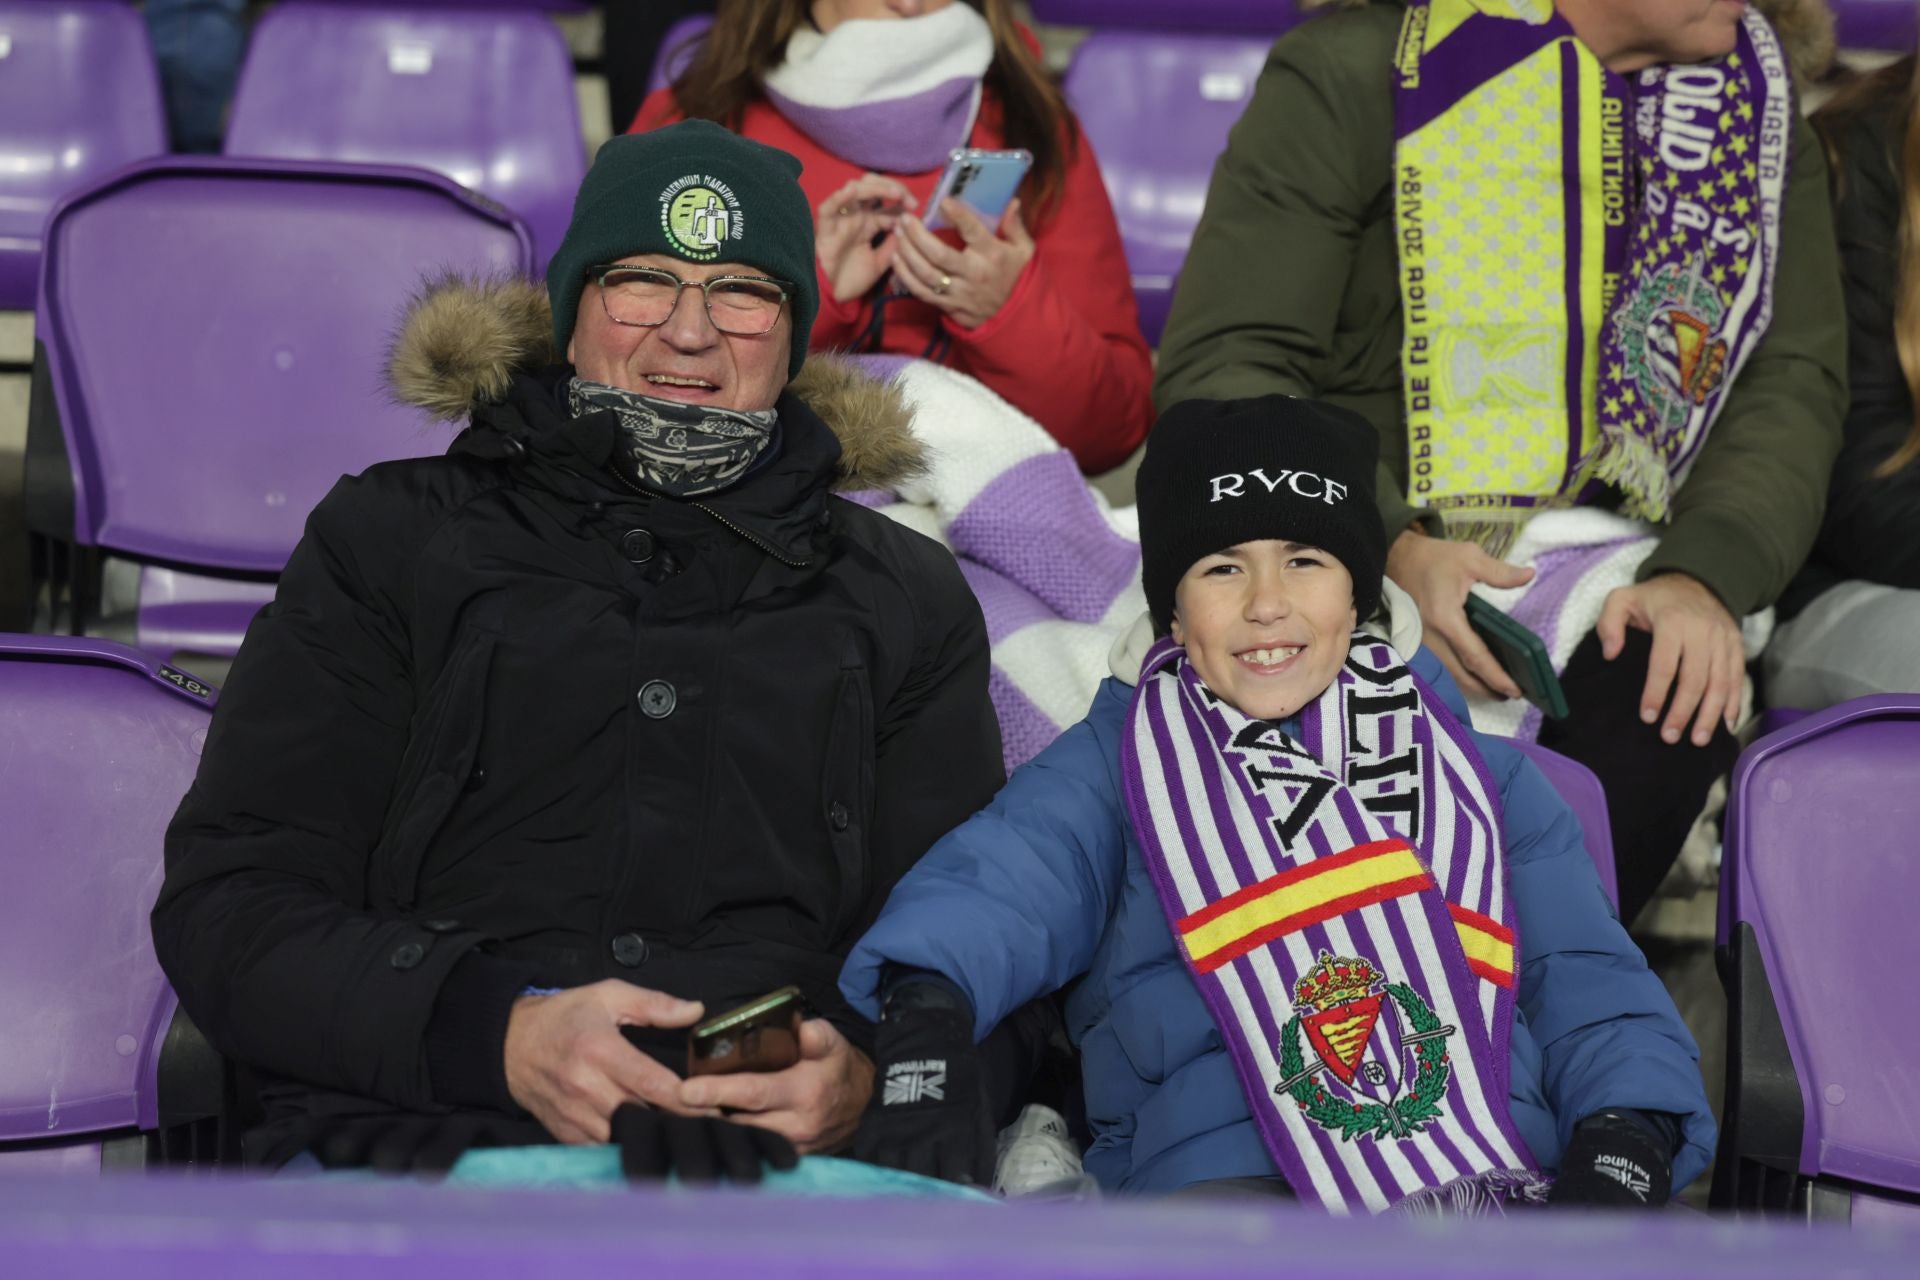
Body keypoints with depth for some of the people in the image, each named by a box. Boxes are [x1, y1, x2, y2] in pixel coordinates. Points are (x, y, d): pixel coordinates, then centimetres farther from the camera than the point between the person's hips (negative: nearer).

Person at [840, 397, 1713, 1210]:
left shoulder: (1483, 775, 26)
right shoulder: (1115, 765, 19)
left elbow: (1588, 981, 18)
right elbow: (996, 885, -2)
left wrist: (1620, 1150, -4)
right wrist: (927, 1019, -25)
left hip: (1497, 1174, 1)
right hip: (1220, 1164, -1)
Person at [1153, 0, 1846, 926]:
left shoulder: (1756, 114, 11)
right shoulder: (1352, 75, -2)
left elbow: (1792, 383, 5)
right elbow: (1220, 364, -7)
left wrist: (1704, 575, -16)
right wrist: (1389, 549, -23)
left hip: (1595, 560, 3)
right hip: (1355, 558, -3)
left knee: (1673, 695, -30)